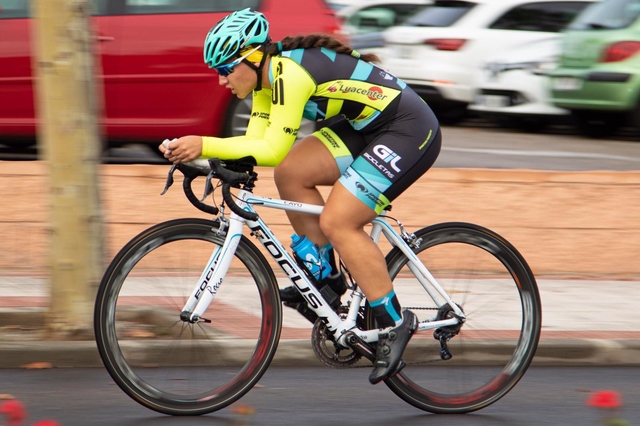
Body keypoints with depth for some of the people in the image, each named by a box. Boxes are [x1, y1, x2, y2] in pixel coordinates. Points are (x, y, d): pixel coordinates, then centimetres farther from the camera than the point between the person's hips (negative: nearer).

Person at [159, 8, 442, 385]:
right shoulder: (267, 75, 5)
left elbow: (273, 150, -27)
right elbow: (256, 142, 5)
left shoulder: (289, 73, -24)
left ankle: (395, 323, -6)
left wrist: (206, 145, -26)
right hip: (366, 127, 10)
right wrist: (194, 150, -7)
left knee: (337, 223, -15)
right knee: (290, 174, 0)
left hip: (410, 131, -10)